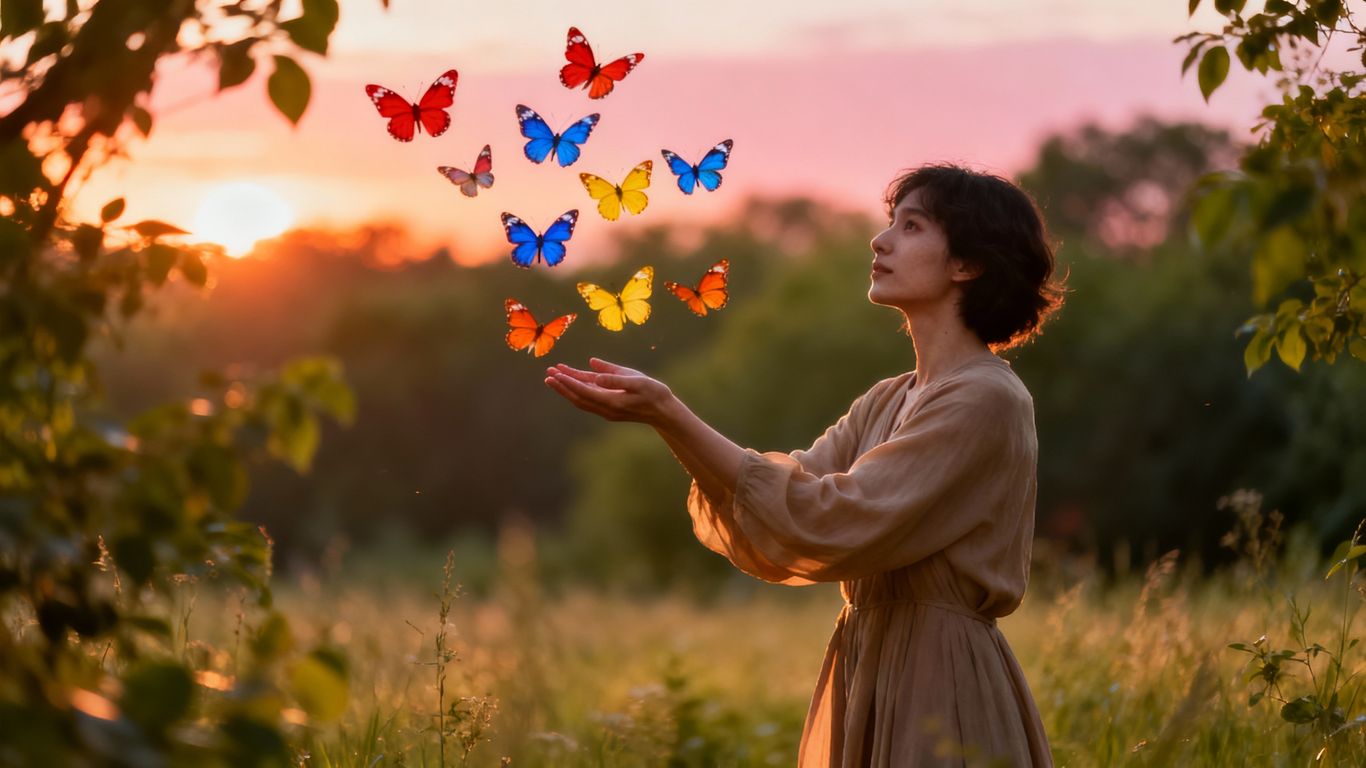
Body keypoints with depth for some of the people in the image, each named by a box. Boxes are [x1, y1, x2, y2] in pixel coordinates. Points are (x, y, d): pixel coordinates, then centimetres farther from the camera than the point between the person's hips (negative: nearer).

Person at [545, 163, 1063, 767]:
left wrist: (671, 415, -21)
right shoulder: (886, 403, 13)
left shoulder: (988, 400, -14)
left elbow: (831, 524, -21)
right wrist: (667, 420, -10)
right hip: (865, 679, 8)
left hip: (938, 690, -8)